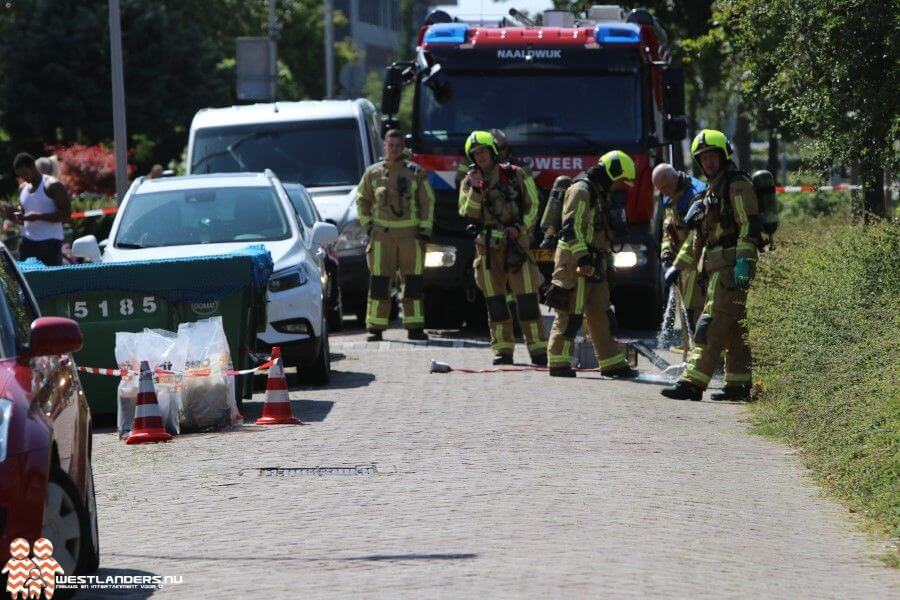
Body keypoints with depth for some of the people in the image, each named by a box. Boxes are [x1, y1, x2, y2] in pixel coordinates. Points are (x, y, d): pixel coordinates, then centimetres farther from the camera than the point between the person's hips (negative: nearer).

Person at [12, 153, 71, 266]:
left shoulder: (53, 186, -7)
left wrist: (38, 216, -21)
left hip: (49, 241, -6)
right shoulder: (23, 189, 15)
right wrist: (18, 218, 1)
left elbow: (66, 214, -12)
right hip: (28, 241, 6)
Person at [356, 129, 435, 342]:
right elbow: (362, 200, 19)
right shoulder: (373, 173, 9)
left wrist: (425, 230, 0)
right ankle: (375, 328, -1)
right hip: (382, 234, 0)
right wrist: (367, 224, 7)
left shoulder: (415, 172, 6)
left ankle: (415, 327, 7)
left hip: (410, 234, 0)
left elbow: (428, 202, 8)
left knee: (413, 282, 2)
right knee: (379, 282, -3)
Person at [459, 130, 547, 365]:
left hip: (515, 243, -2)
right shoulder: (469, 181, 6)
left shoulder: (515, 175, 1)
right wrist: (476, 189, -17)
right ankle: (502, 350, 10)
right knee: (494, 301, 4)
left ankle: (538, 350, -7)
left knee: (527, 299, -8)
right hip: (487, 246, 2)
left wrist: (520, 228, -12)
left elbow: (532, 206, 4)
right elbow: (467, 213, -4)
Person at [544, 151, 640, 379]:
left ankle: (612, 363, 15)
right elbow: (571, 227, -20)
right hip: (575, 263, -10)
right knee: (570, 314, -9)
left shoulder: (603, 195, 21)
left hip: (595, 265, 10)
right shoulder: (581, 191, -11)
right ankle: (559, 363, -7)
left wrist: (607, 263, 27)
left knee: (601, 315, 11)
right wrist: (582, 257, -25)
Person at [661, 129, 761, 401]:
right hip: (717, 265, 10)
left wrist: (743, 261, -24)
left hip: (731, 264, -10)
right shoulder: (712, 189, 23)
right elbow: (702, 234, 28)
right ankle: (739, 384, 15)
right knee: (733, 328, 11)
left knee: (712, 324, -14)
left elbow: (749, 226, -17)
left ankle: (693, 383, -20)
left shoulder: (738, 184, -8)